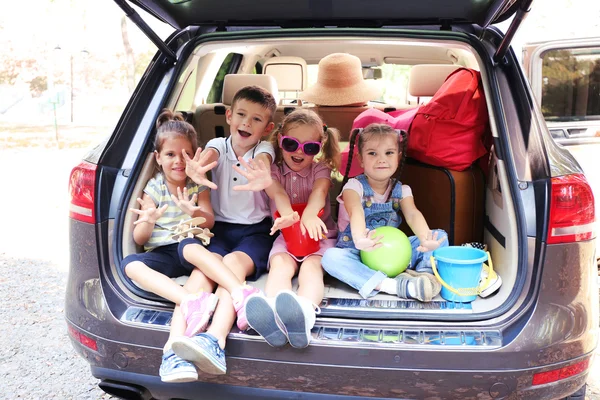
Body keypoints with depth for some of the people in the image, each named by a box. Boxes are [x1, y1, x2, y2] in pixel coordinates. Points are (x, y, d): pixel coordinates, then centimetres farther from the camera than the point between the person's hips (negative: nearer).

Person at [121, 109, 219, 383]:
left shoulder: (198, 183, 7)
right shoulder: (154, 188, 6)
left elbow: (210, 222, -4)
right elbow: (139, 239, 4)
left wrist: (195, 212, -27)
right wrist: (147, 222, -20)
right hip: (162, 255, 1)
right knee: (129, 264, -28)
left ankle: (175, 345, -45)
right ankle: (191, 299, -46)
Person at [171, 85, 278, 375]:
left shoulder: (263, 149, 0)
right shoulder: (218, 145, 4)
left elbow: (262, 161, -27)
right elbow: (208, 156, -21)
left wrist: (262, 177, -54)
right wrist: (196, 169, -49)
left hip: (255, 230, -3)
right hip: (220, 228, 3)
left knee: (234, 263, -32)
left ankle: (214, 341, -50)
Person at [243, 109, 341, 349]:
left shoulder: (320, 168, 7)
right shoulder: (274, 171, 7)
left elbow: (320, 189, -17)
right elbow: (277, 191, -17)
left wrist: (309, 214, -43)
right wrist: (287, 214, -43)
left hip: (318, 234, 0)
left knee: (311, 266, -31)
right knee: (280, 264, -30)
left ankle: (304, 314, -63)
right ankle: (272, 317, -61)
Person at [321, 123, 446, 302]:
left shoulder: (401, 190, 3)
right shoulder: (354, 186, -9)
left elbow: (413, 214, -17)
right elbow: (356, 212, -31)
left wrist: (426, 238, -41)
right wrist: (359, 239, -55)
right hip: (358, 254, -3)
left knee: (439, 236, -9)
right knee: (331, 257, -36)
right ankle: (395, 286, -43)